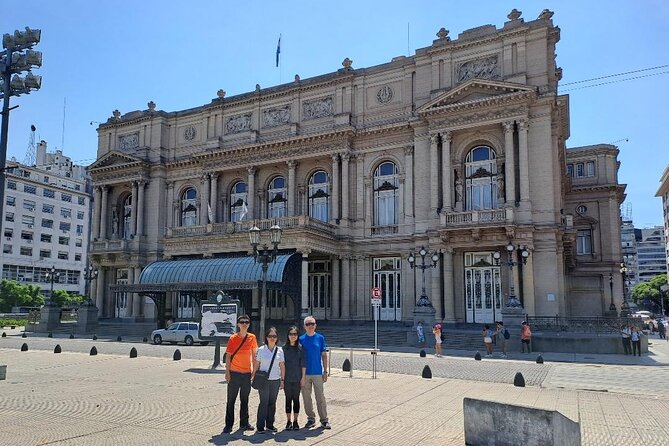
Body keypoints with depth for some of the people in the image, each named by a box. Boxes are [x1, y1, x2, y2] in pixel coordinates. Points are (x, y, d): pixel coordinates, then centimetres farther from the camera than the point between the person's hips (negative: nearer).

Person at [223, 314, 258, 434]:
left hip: (247, 373, 3)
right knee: (231, 400, 2)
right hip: (234, 373, -3)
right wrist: (227, 372, -10)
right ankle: (228, 425, 8)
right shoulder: (233, 338, -6)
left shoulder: (252, 337, 2)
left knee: (245, 400, 13)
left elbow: (254, 354, 9)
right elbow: (228, 356, -5)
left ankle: (244, 423, 24)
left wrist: (254, 369, 7)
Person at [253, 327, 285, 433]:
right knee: (264, 402, -5)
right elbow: (256, 365, 2)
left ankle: (270, 424, 19)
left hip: (275, 380, 3)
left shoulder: (280, 350, 6)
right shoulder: (261, 350, -1)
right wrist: (254, 377, -1)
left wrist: (282, 379, 6)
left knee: (272, 403, 8)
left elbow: (282, 366, 8)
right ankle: (260, 426, 3)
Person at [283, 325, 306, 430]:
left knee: (296, 399, 5)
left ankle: (295, 421, 15)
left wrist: (303, 377, -3)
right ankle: (288, 421, 15)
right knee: (288, 399, 6)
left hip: (297, 378, -1)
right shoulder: (284, 348, 1)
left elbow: (303, 364, 0)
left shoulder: (300, 348, -1)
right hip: (287, 378, 1)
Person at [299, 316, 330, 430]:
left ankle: (324, 420, 8)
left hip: (318, 373, -1)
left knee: (320, 397, 0)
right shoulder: (301, 339, 3)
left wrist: (325, 371, 0)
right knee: (306, 398, 7)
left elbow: (324, 355, 5)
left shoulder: (320, 338, 2)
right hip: (305, 373, 1)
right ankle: (311, 419, 19)